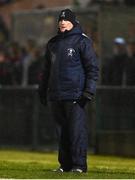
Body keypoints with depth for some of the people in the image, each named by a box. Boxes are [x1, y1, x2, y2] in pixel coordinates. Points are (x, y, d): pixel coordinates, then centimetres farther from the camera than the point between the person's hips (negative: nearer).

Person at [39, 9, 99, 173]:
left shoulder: (82, 41, -1)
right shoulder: (53, 44, 17)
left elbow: (93, 67, -3)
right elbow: (47, 69, 26)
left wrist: (89, 90, -11)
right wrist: (42, 90, 21)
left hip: (75, 95, -6)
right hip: (56, 95, 6)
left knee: (77, 129, -9)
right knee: (63, 130, 8)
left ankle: (79, 165, -7)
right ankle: (65, 164, 13)